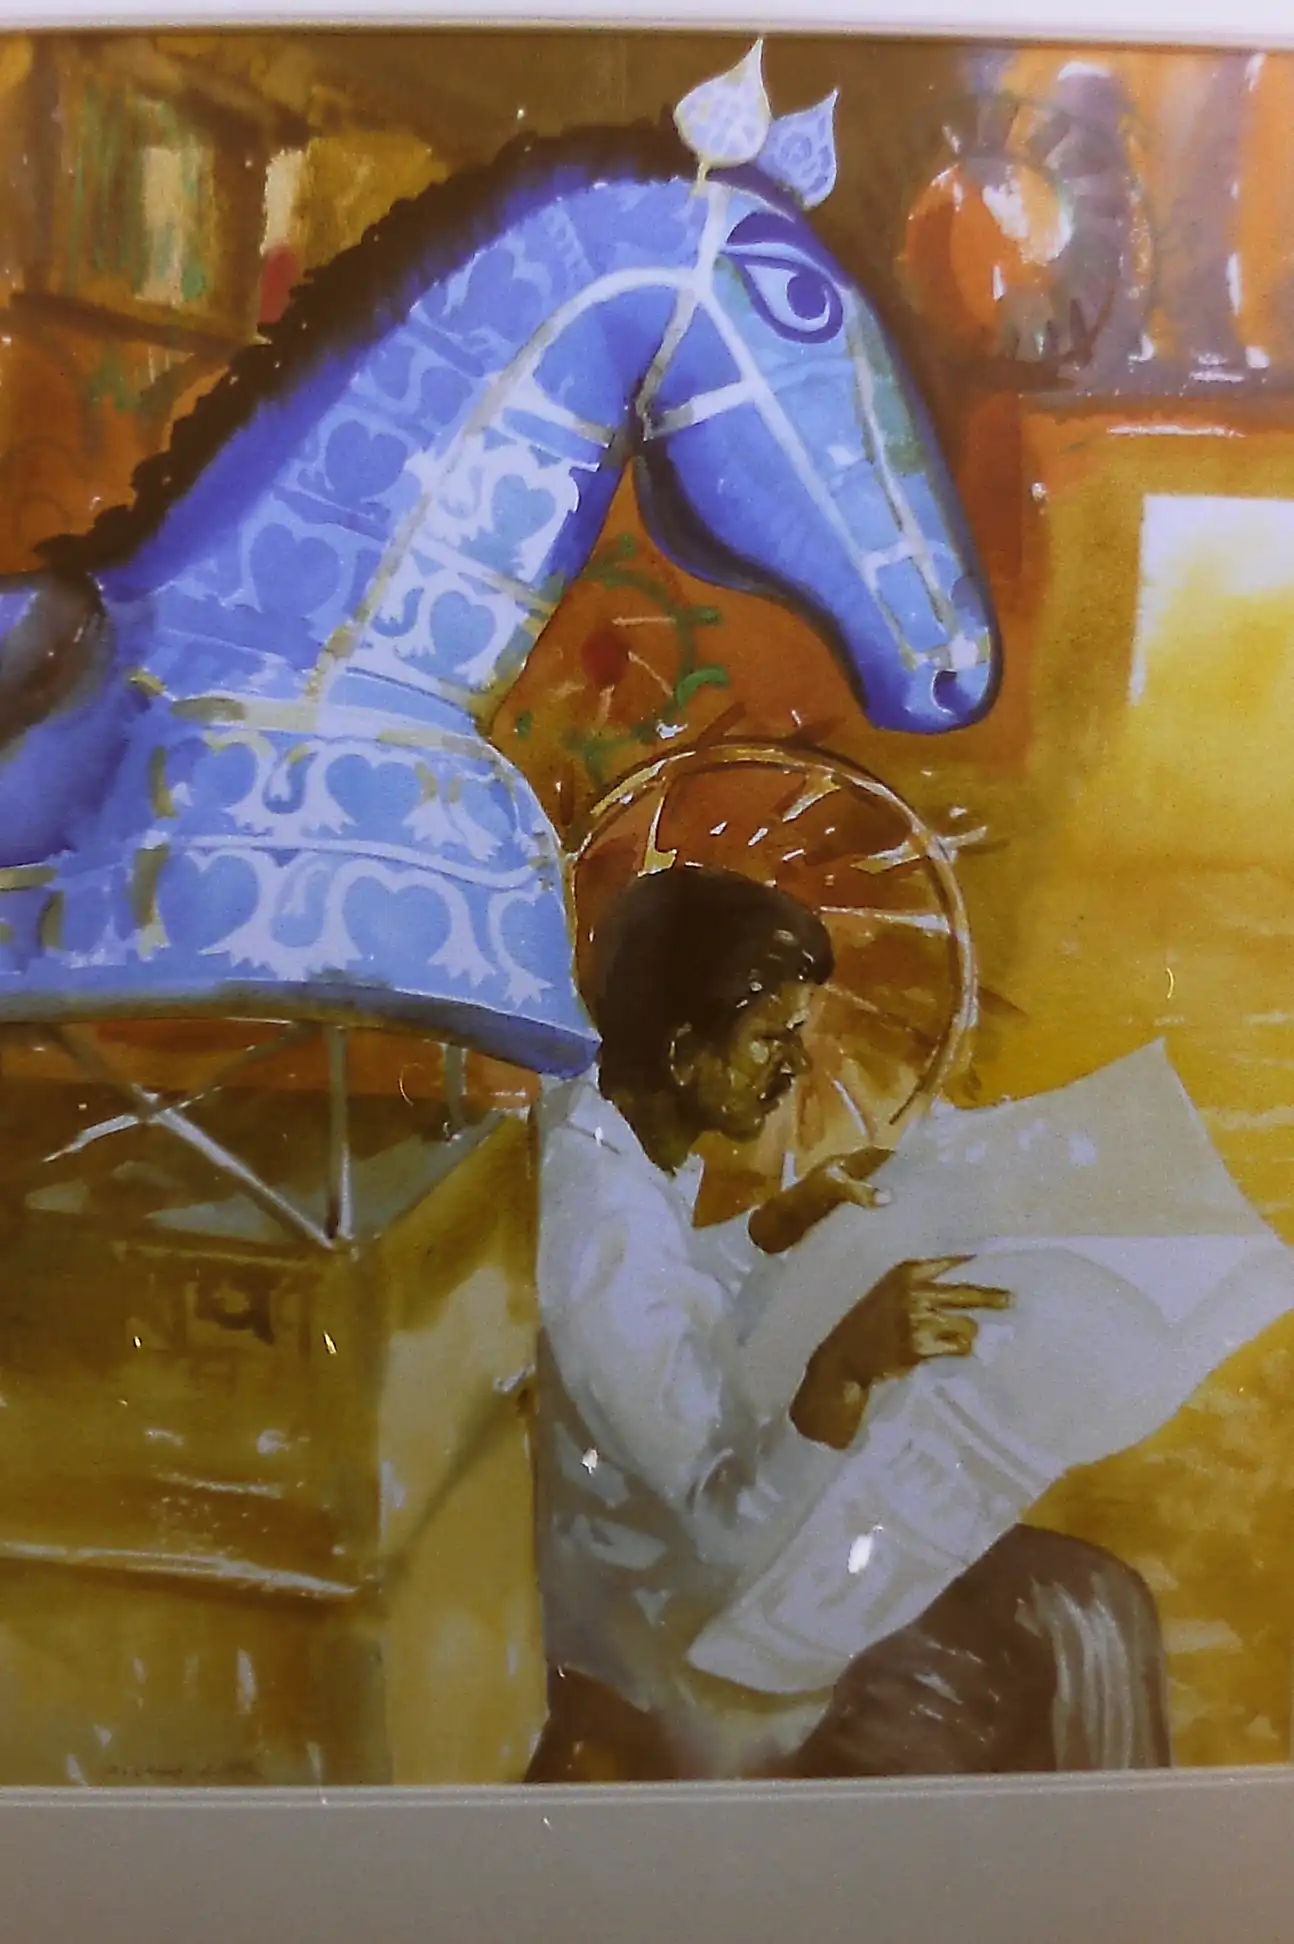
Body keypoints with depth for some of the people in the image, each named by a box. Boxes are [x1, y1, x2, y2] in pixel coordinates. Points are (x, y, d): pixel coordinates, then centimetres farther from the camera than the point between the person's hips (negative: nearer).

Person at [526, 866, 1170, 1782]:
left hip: (662, 1537, 9)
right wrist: (845, 1367, -42)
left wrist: (783, 1223, 2)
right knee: (1079, 1618, -6)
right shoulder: (608, 1240, -34)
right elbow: (732, 1533, -29)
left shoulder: (593, 1121, -7)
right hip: (678, 1630, -9)